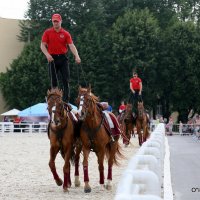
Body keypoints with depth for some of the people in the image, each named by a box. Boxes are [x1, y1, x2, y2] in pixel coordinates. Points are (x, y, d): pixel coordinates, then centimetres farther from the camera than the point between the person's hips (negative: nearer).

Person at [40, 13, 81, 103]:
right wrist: (47, 54, -20)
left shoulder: (66, 33, 2)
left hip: (63, 58, 0)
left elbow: (71, 45, -6)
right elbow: (42, 45, -1)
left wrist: (76, 56, -22)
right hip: (52, 58, 0)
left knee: (66, 80, -3)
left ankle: (66, 101, 0)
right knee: (53, 81, 3)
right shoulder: (47, 32, 3)